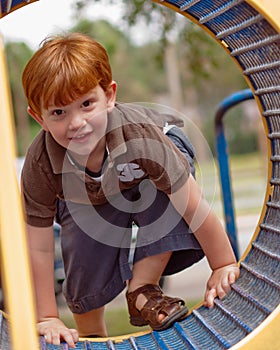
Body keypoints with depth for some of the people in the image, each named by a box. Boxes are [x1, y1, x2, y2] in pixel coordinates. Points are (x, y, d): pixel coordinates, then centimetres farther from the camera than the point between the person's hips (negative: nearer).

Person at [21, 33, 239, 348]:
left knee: (170, 198, -33)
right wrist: (47, 318, -24)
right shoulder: (40, 164, -37)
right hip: (85, 201, 2)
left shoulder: (141, 137, -44)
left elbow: (197, 209, -34)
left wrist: (224, 266, -25)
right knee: (86, 262, -11)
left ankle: (142, 289, -14)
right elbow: (39, 247, -27)